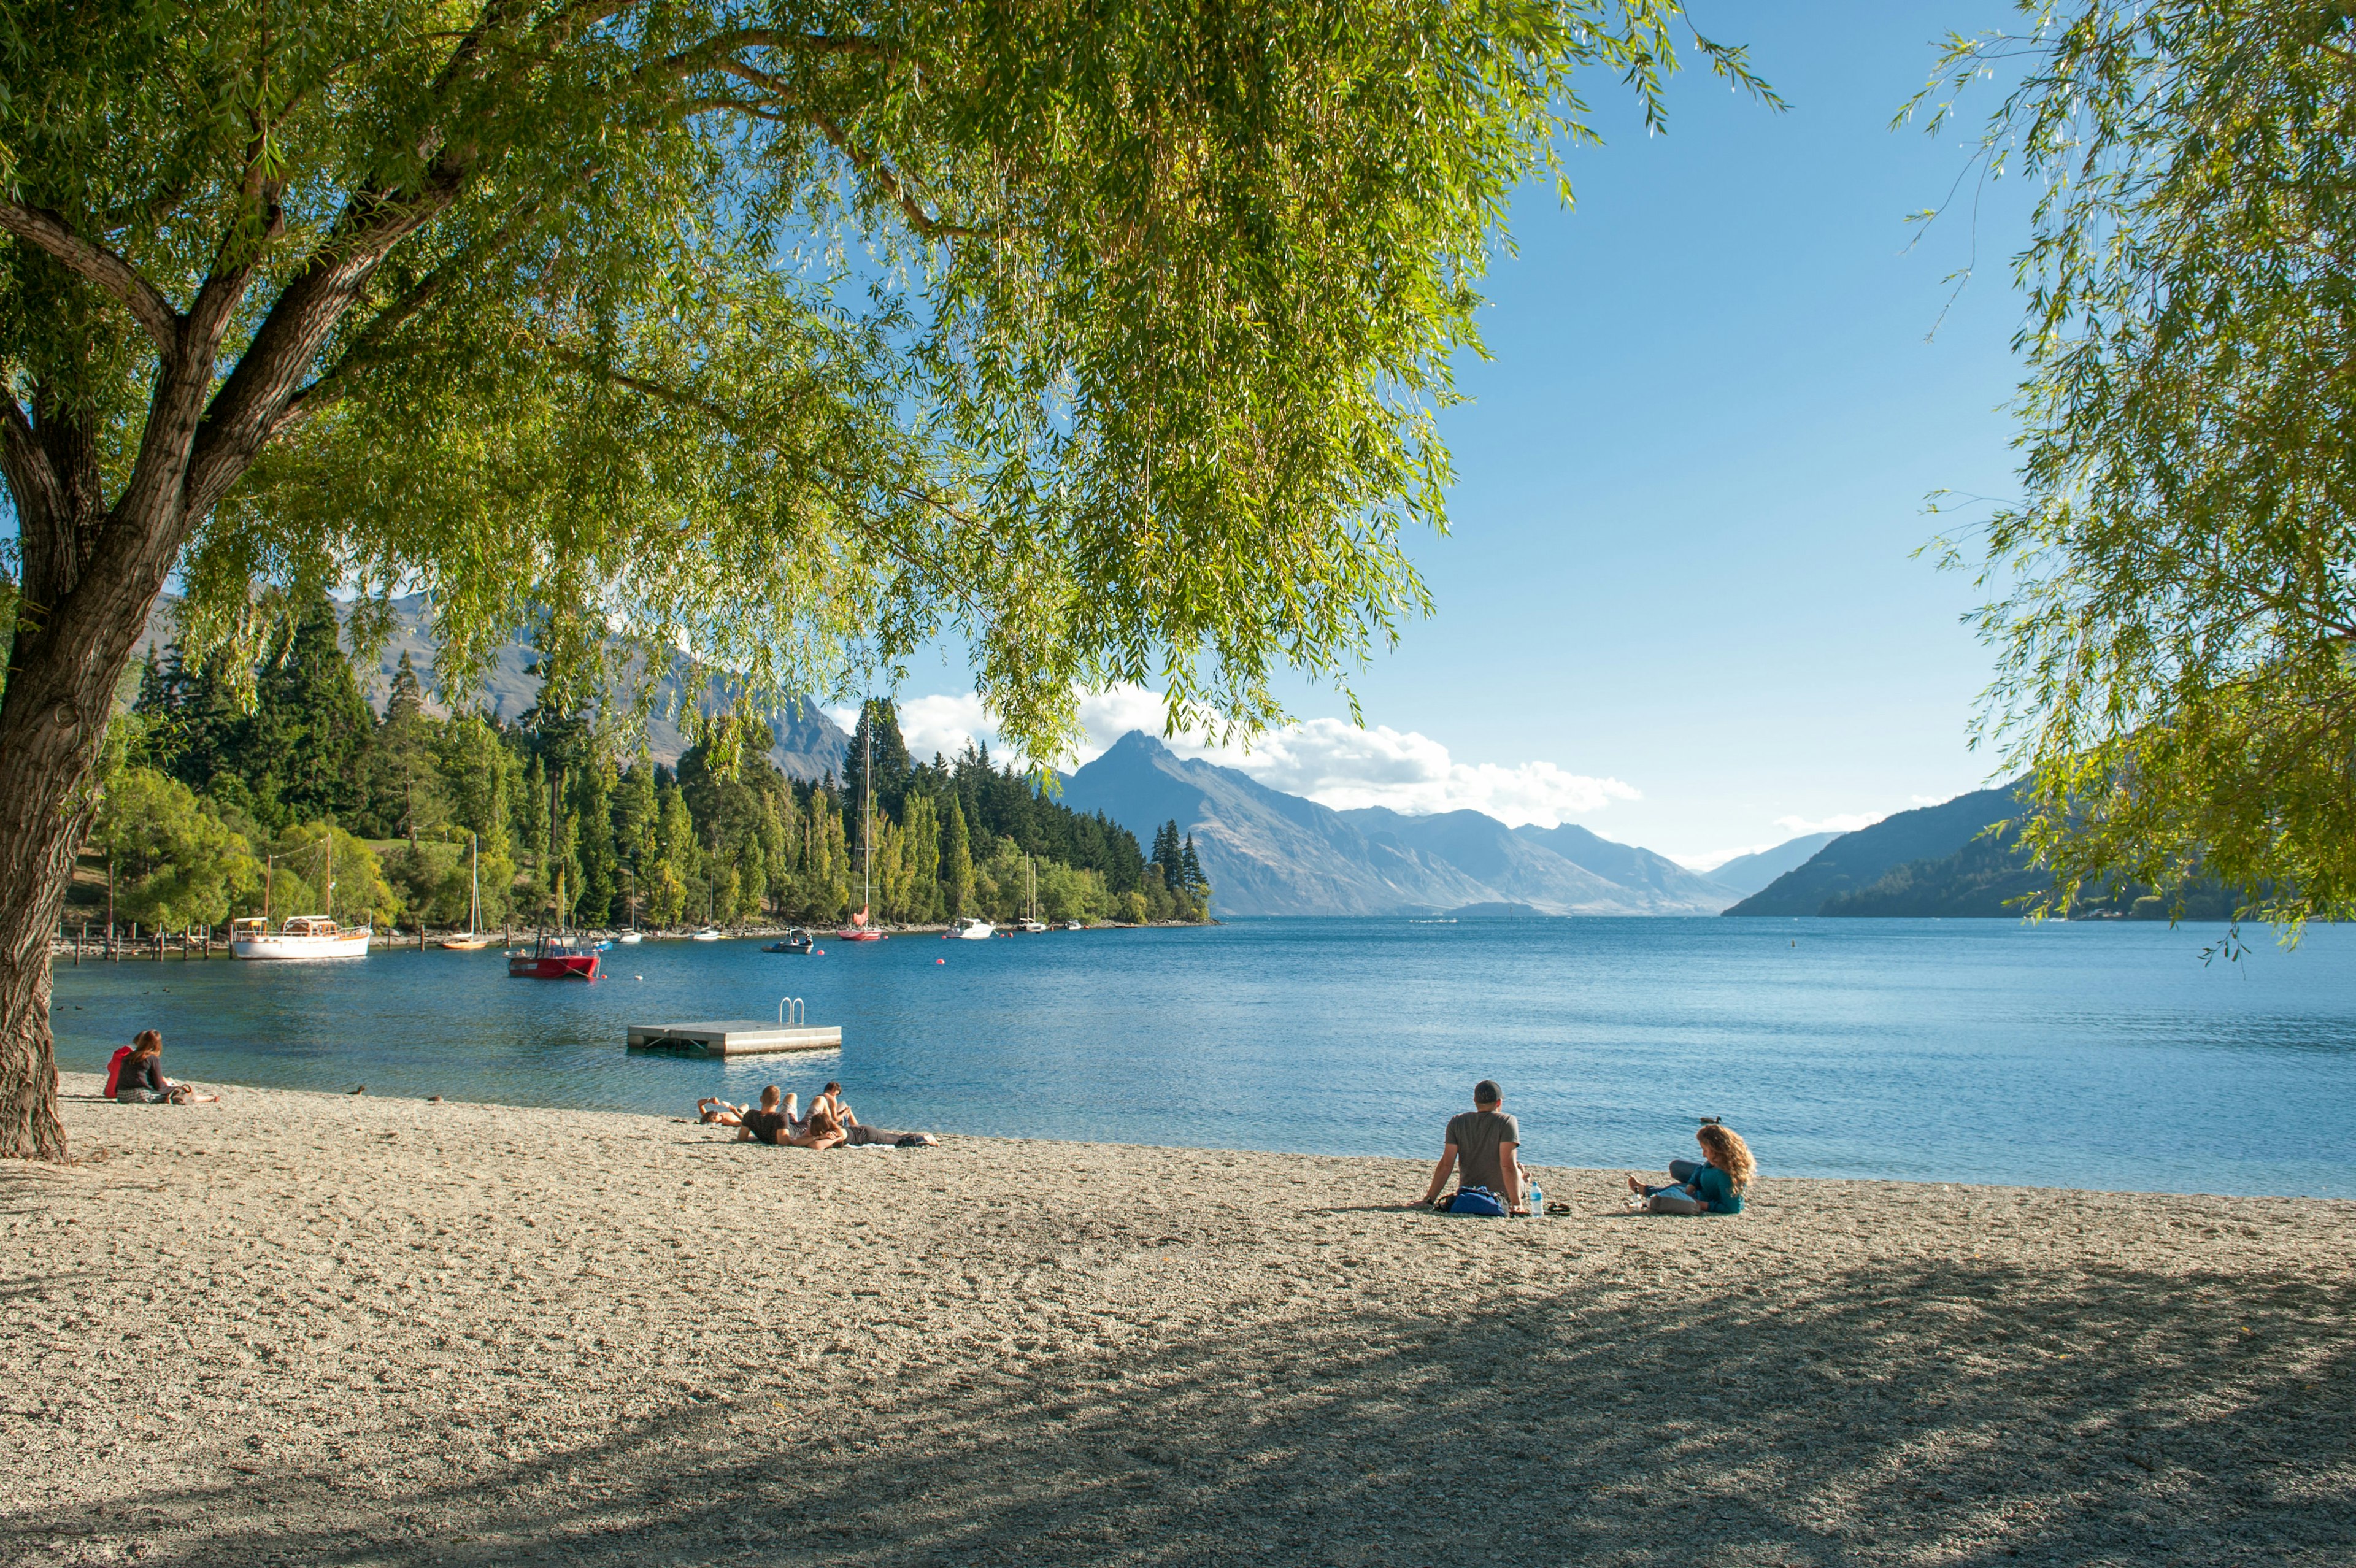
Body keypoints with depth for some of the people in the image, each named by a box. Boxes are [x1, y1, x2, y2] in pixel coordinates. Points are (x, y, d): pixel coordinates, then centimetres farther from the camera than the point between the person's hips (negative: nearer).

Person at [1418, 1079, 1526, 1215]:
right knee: (1518, 1169, 27)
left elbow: (1446, 1165, -4)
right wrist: (1516, 1204, -19)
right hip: (1501, 1196, -3)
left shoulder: (1457, 1122, 1)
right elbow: (1508, 1166, -18)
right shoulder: (1507, 1122, -9)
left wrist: (1429, 1199, -1)